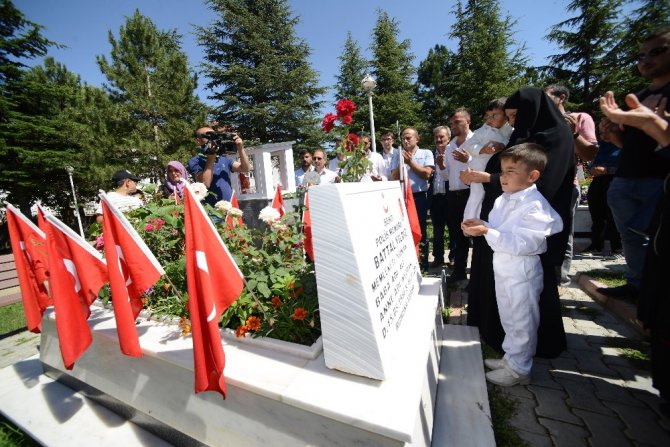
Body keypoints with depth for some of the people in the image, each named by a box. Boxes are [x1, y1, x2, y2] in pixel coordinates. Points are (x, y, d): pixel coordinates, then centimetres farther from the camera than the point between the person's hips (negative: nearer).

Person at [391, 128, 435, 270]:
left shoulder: (426, 153, 5)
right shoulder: (398, 155, 11)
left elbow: (427, 174, -9)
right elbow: (394, 177, 5)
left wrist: (410, 162, -5)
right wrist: (402, 162, -7)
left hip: (419, 197, -2)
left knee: (420, 230, 7)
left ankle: (422, 262, 19)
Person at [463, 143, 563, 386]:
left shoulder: (535, 205, -21)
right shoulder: (503, 200, 6)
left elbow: (521, 244, -27)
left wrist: (486, 232, -36)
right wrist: (481, 224, -9)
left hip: (522, 274, -8)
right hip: (503, 270, 8)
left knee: (521, 323, 10)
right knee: (508, 319, 22)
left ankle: (519, 369, 28)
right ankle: (511, 357, 41)